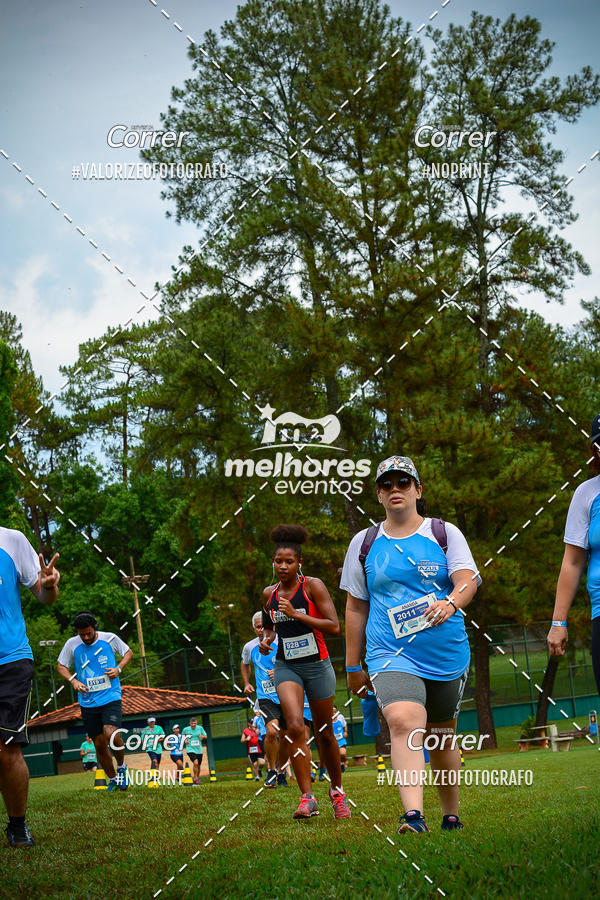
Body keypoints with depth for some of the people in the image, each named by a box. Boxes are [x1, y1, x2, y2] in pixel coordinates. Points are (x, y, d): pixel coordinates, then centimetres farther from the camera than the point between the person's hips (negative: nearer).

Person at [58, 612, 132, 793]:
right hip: (88, 702, 3)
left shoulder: (109, 638, -2)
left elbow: (128, 652, 13)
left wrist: (118, 668, -5)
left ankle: (121, 766, 3)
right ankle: (113, 780, 24)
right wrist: (73, 680, -6)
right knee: (99, 744, 5)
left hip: (111, 697, -2)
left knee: (111, 733, -23)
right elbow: (61, 666, 12)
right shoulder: (72, 644, 0)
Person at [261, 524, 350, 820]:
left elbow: (334, 626, -15)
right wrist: (266, 639, 2)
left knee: (324, 732, 10)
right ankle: (307, 799, -20)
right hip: (286, 666, 2)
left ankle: (337, 790, 32)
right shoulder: (269, 593, 5)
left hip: (317, 665, -2)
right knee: (295, 727, -20)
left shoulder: (313, 586, -8)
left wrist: (296, 614, -22)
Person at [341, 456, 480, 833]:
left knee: (442, 735, 12)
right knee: (405, 722, -25)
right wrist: (353, 666, 14)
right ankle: (414, 816, -33)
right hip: (390, 655, -1)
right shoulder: (364, 543, 8)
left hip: (447, 653, 1)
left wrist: (451, 602, -32)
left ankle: (452, 817, 31)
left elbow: (468, 579, -9)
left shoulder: (445, 533, 5)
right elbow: (355, 608, 13)